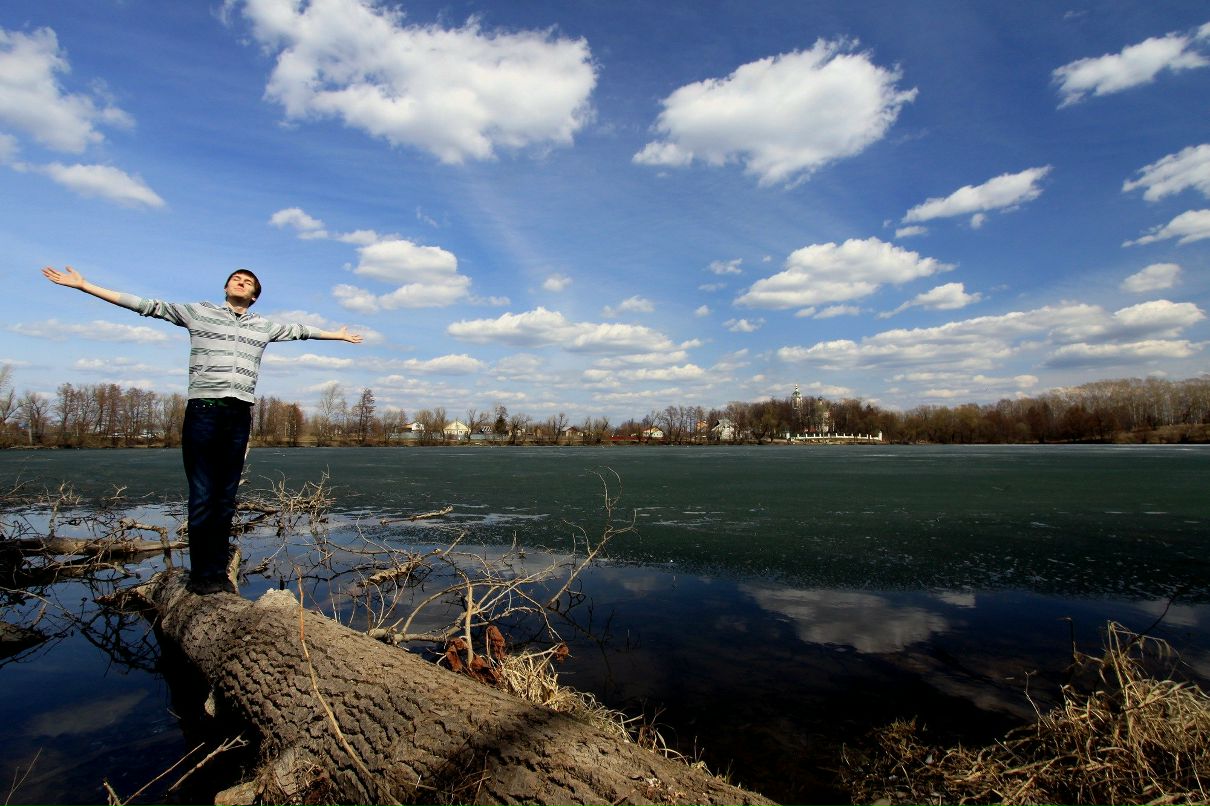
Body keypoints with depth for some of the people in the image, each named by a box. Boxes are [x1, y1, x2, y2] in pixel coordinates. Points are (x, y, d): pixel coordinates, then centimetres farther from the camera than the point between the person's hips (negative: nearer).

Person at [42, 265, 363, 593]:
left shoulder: (264, 326, 19)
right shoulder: (199, 312, 12)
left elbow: (300, 329, 31)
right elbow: (147, 306, 11)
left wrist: (337, 335, 42)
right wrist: (84, 285, 8)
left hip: (240, 415, 3)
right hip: (203, 410, -3)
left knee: (226, 498, 5)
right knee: (202, 495, -4)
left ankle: (218, 572, 9)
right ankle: (200, 574, 4)